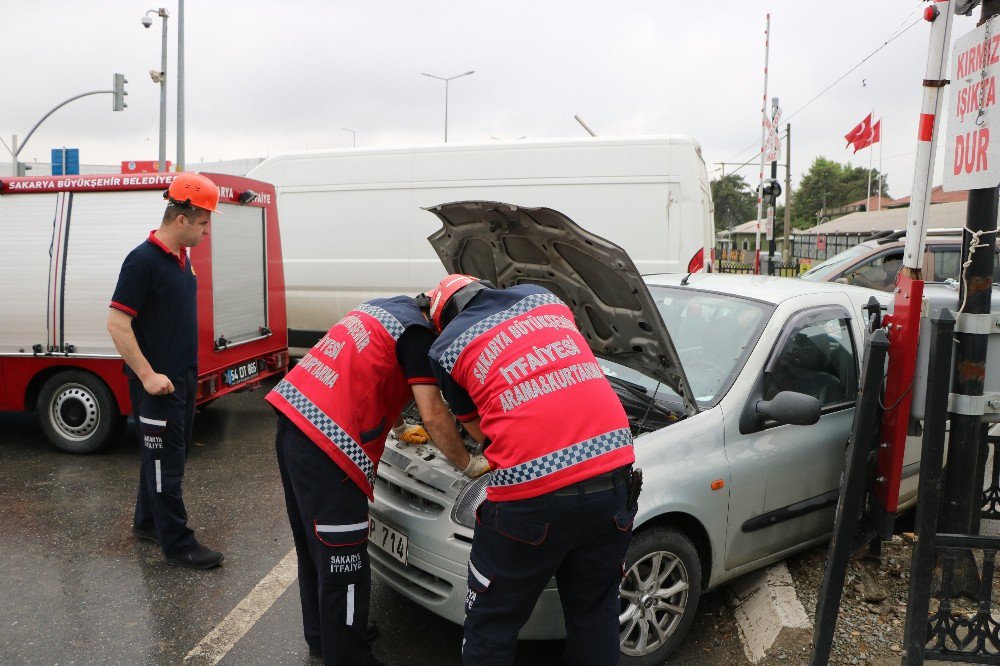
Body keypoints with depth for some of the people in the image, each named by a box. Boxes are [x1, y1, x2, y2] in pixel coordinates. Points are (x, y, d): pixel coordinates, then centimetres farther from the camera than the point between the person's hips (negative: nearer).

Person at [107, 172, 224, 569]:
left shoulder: (181, 257, 8)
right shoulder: (143, 261, -18)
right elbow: (117, 324, -20)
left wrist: (186, 371, 17)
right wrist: (148, 376, -23)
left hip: (183, 377, 9)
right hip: (159, 382, -9)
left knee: (167, 454, 19)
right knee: (166, 461, 0)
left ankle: (147, 522, 34)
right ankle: (177, 544, 9)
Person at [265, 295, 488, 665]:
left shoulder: (383, 308, 19)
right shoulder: (416, 333, -8)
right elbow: (433, 415, -13)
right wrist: (468, 465, 2)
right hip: (325, 448, -10)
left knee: (314, 547, 24)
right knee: (342, 566, 4)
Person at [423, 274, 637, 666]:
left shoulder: (447, 346, 7)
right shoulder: (541, 297, 17)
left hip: (533, 493, -4)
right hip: (612, 472, 5)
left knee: (491, 625, 17)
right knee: (596, 612, 24)